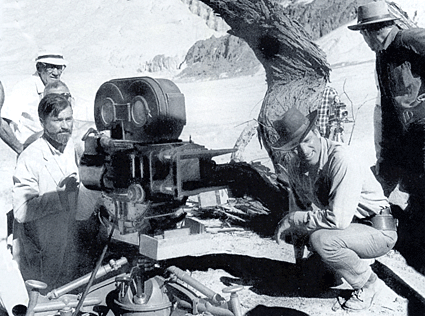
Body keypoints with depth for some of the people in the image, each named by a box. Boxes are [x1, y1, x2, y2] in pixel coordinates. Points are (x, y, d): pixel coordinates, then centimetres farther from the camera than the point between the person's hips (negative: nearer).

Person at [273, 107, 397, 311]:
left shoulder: (341, 158, -28)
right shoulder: (295, 165, -3)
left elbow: (338, 219, -34)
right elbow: (301, 206, 14)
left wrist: (292, 219, -24)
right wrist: (290, 227, -4)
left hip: (378, 232, -8)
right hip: (347, 228, 9)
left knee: (321, 239, -29)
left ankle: (366, 282, -2)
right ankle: (355, 258, 16)